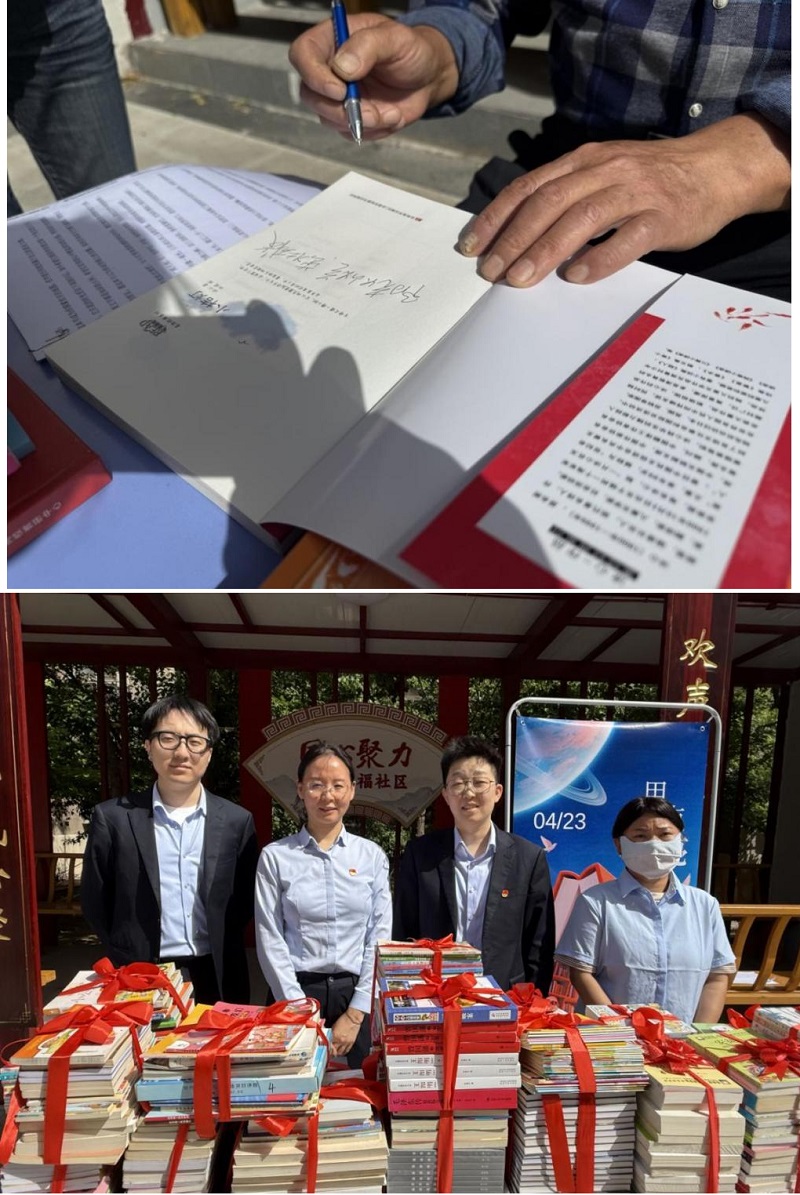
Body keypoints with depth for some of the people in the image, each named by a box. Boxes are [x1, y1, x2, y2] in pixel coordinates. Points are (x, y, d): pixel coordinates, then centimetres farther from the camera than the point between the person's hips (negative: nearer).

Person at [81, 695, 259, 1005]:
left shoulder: (236, 821, -3)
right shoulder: (113, 817, -6)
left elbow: (246, 900, 6)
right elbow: (95, 901, 2)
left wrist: (219, 953, 1)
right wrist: (129, 966, 2)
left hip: (217, 978, 1)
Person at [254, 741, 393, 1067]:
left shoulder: (372, 855, 2)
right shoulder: (275, 857, -3)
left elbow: (379, 938, 0)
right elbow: (270, 941, -5)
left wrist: (355, 1014, -5)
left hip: (357, 995, 1)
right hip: (296, 994, -1)